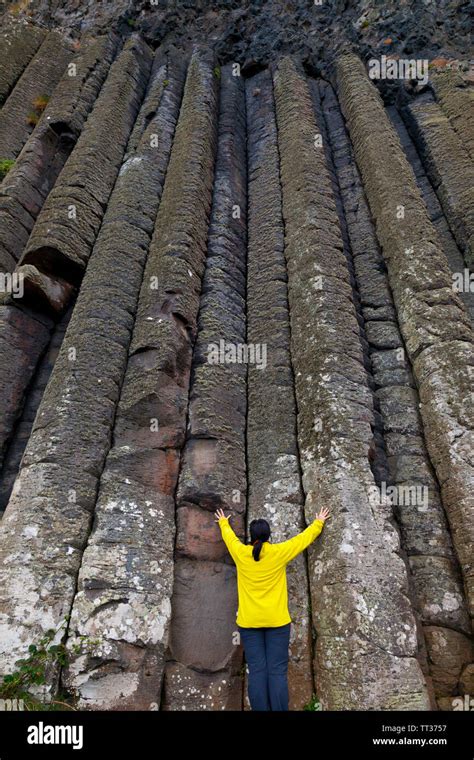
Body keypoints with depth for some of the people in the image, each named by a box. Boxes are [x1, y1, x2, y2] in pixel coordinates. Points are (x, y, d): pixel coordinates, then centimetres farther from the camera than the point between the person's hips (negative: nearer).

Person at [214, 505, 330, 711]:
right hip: (277, 621, -1)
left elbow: (229, 535, 20)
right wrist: (319, 522, 24)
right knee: (277, 671, 3)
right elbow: (304, 538, 8)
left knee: (257, 671, 5)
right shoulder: (279, 552, -6)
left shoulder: (240, 553, -2)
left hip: (249, 622, 1)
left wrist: (223, 522, 40)